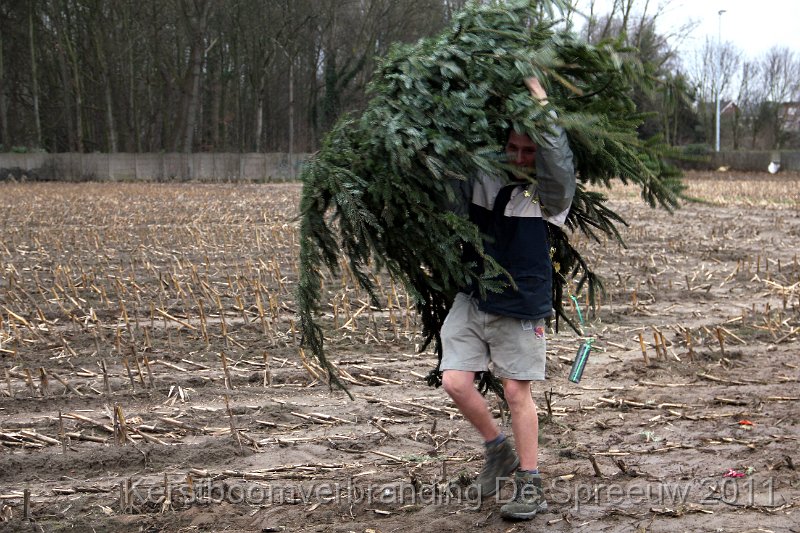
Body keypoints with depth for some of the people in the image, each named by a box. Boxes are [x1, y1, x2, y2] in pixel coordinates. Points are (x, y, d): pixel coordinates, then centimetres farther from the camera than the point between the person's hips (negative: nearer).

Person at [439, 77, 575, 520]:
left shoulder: (547, 195, -10)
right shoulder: (481, 180, 1)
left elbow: (559, 163, -30)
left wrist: (541, 102, -29)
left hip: (520, 307, -4)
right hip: (472, 300, 4)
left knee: (517, 392, 1)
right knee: (455, 382, -4)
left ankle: (530, 486, 14)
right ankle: (498, 449, 23)